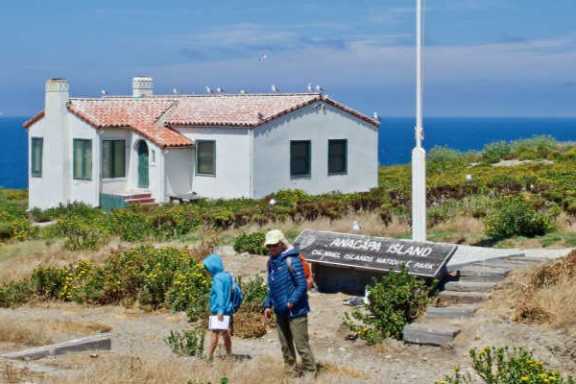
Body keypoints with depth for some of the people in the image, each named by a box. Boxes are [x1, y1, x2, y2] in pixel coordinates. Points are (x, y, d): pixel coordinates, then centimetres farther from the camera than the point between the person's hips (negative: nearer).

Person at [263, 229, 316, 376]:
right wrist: (268, 305, 13)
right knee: (285, 345, 14)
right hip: (280, 312, 8)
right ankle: (290, 371, 24)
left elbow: (302, 285, -16)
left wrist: (292, 301, -24)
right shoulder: (271, 262, 10)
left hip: (296, 311, -8)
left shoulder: (291, 260, -14)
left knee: (301, 344, -6)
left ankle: (310, 372, 1)